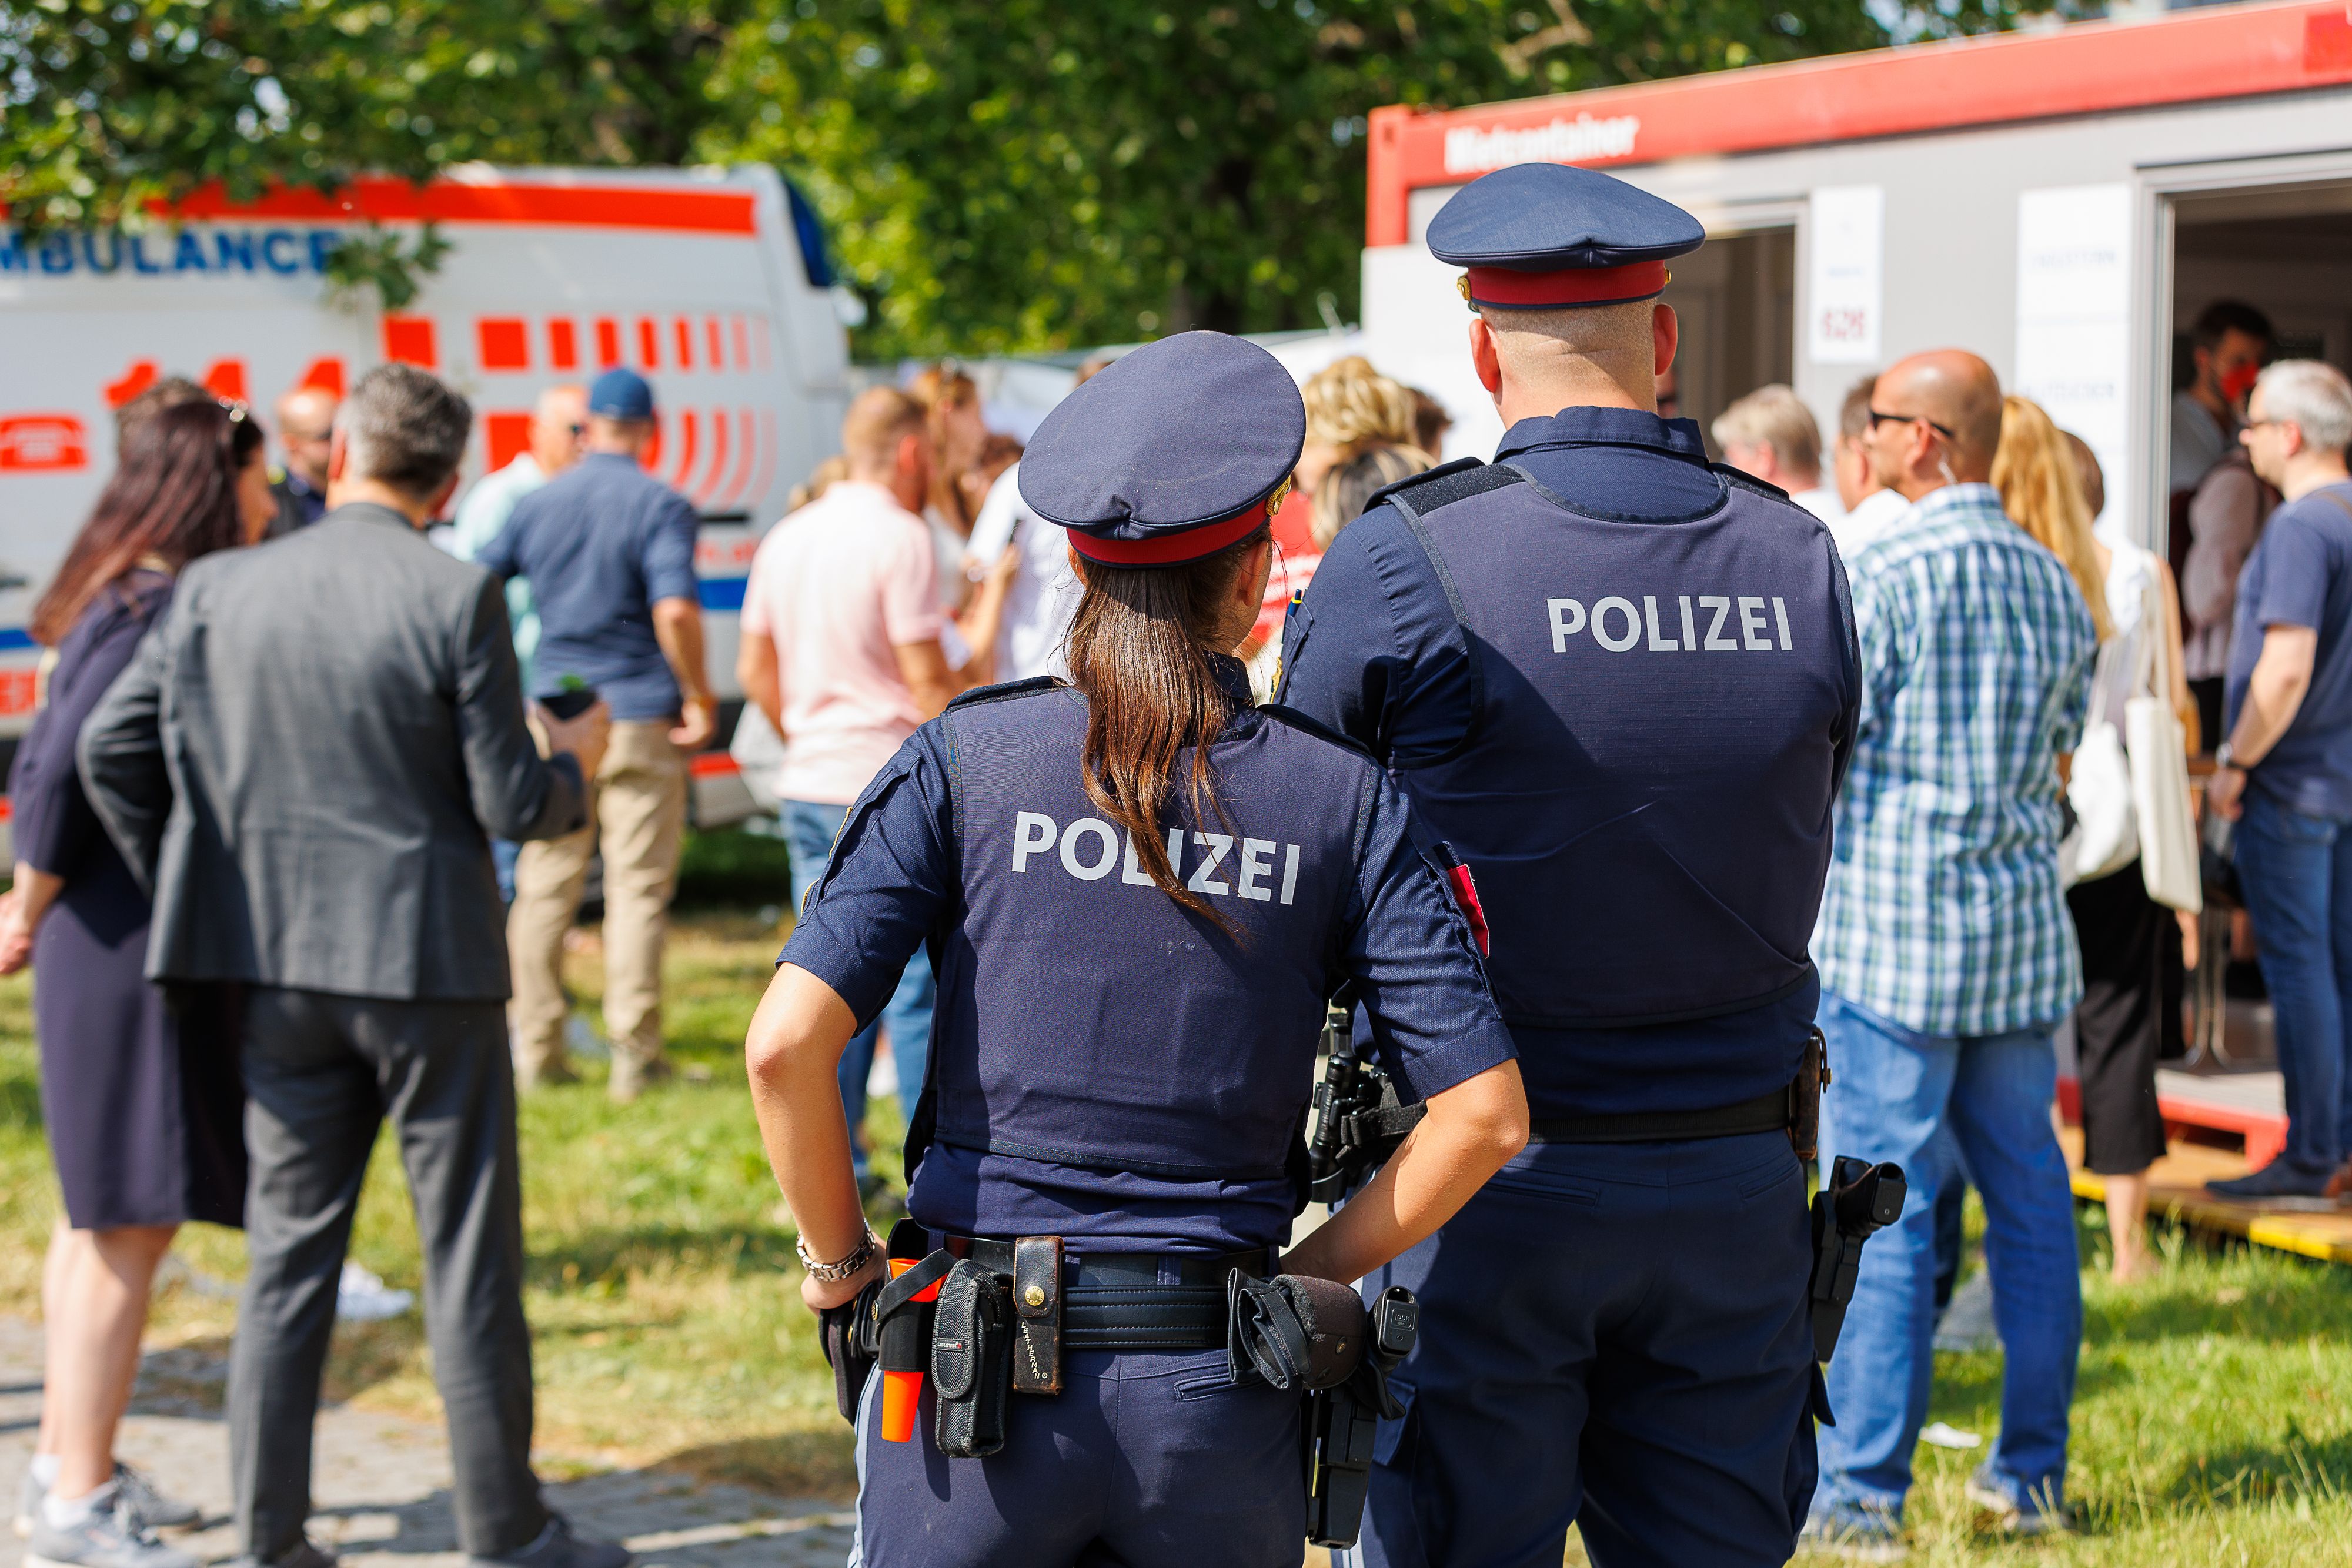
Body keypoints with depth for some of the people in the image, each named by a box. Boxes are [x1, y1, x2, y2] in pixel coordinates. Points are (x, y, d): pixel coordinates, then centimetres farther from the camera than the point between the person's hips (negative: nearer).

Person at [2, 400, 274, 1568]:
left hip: (121, 943, 10)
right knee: (128, 1221, -5)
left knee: (102, 1217, 17)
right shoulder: (155, 610, -17)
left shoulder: (131, 604, 13)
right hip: (130, 945, -10)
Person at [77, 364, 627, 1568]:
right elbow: (512, 805, -11)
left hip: (281, 967, 4)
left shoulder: (220, 589, 0)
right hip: (429, 961, -4)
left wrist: (185, 886, 14)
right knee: (469, 1255, 6)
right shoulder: (456, 599, -12)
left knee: (288, 1252, 12)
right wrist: (575, 764, 11)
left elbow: (109, 749, 2)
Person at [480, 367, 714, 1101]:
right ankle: (634, 1057, 1)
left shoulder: (537, 503, 6)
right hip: (639, 718, -4)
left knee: (544, 887, 10)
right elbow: (675, 609, -21)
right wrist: (700, 697, -11)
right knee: (638, 888, 1)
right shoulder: (661, 506, -8)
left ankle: (537, 1049, 15)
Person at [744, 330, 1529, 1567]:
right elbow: (1484, 1109, -6)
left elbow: (786, 1043, -12)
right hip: (1218, 1407, 1)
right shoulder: (1343, 800, -1)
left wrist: (838, 1258, 3)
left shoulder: (966, 758, -3)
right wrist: (1305, 1274, 6)